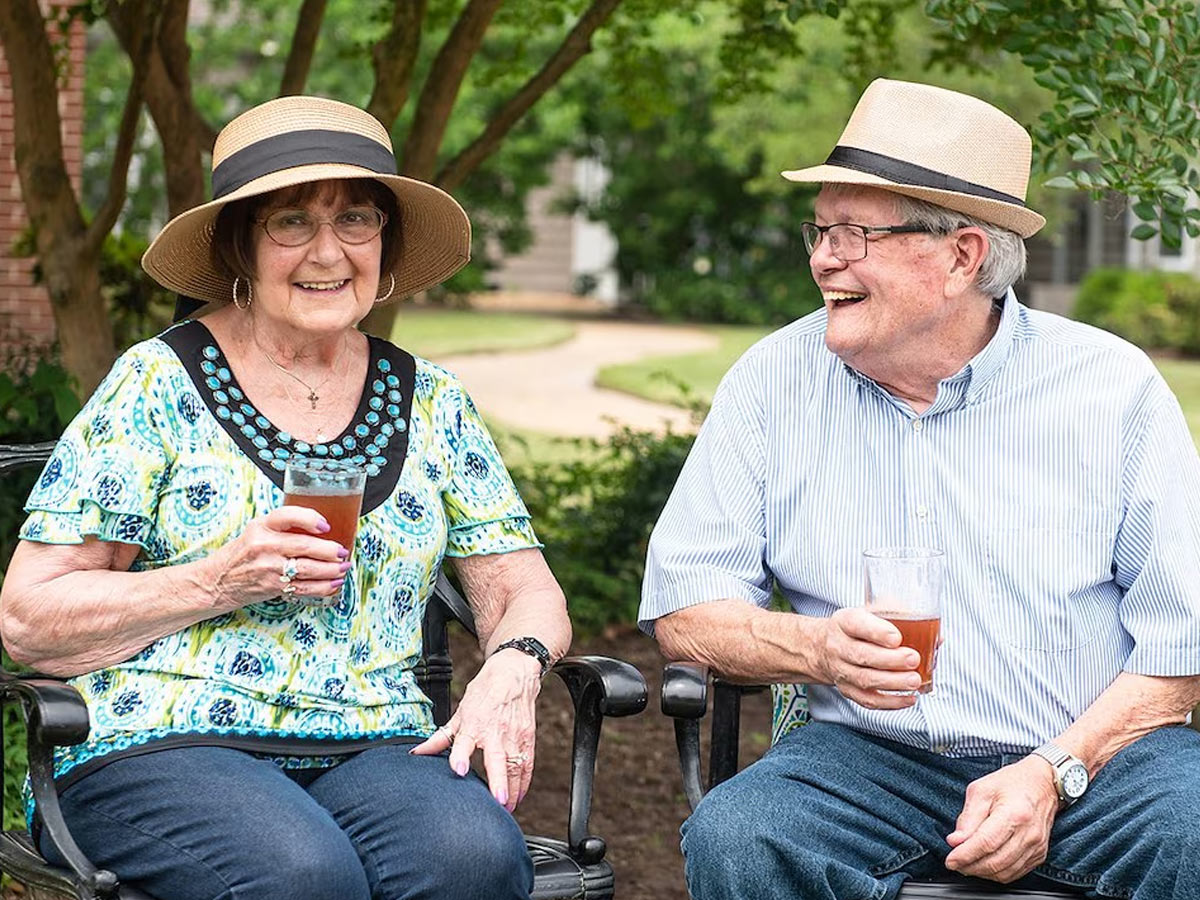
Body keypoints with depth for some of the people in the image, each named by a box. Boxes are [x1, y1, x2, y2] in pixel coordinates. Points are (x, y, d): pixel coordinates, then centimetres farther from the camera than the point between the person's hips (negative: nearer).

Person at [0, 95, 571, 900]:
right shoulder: (159, 386, 3)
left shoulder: (432, 404, 15)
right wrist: (222, 582, -12)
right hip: (165, 743, -2)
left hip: (378, 746, 3)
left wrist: (512, 670, -9)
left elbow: (528, 593, 14)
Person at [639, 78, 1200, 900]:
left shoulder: (1112, 386, 1)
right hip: (870, 759, 1)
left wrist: (1055, 772, -14)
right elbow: (683, 606, 4)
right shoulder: (773, 383, 6)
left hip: (1093, 751, -1)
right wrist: (816, 648, -16)